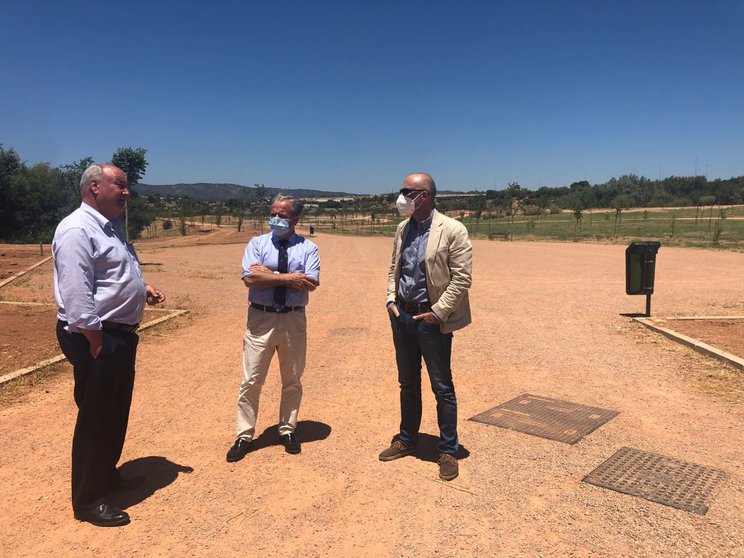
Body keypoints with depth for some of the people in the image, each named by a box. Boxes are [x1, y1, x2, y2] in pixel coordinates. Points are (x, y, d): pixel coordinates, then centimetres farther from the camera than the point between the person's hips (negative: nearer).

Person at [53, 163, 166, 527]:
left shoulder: (110, 227, 14)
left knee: (116, 413, 21)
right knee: (95, 418, 2)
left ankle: (107, 475, 40)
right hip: (96, 337, -10)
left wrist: (141, 289, 9)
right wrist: (96, 341, -22)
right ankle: (88, 500, 17)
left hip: (121, 334, 10)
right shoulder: (77, 230, -18)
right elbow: (75, 294, -24)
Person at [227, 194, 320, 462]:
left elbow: (310, 283, -15)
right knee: (251, 380, 4)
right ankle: (244, 436, 18)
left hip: (293, 320, 1)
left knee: (292, 380, 14)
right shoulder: (257, 243, 2)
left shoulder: (308, 248, 1)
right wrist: (287, 278, -18)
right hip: (260, 318, 0)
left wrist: (268, 273, -15)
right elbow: (250, 278, -14)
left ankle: (287, 430, 32)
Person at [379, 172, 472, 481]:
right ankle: (407, 440, 34)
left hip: (431, 320, -6)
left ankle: (448, 451, 19)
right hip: (402, 316, 6)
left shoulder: (452, 230, -12)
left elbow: (462, 278, -14)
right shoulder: (403, 229, 8)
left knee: (442, 387, 5)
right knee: (408, 383, 18)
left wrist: (438, 312, -16)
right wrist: (391, 300, 4)